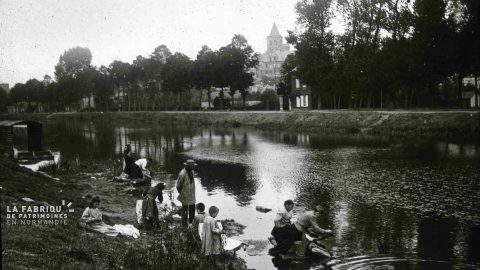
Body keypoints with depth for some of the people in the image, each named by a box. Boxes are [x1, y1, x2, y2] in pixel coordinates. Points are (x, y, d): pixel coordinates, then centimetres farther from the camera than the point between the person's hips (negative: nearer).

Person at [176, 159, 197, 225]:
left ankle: (191, 222, 27)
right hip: (185, 196, -7)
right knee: (185, 209, 5)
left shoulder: (191, 171, 2)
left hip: (191, 195, 7)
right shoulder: (182, 174, -25)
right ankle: (184, 223, 19)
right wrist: (181, 194, -2)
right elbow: (178, 185, -14)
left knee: (192, 208, 13)